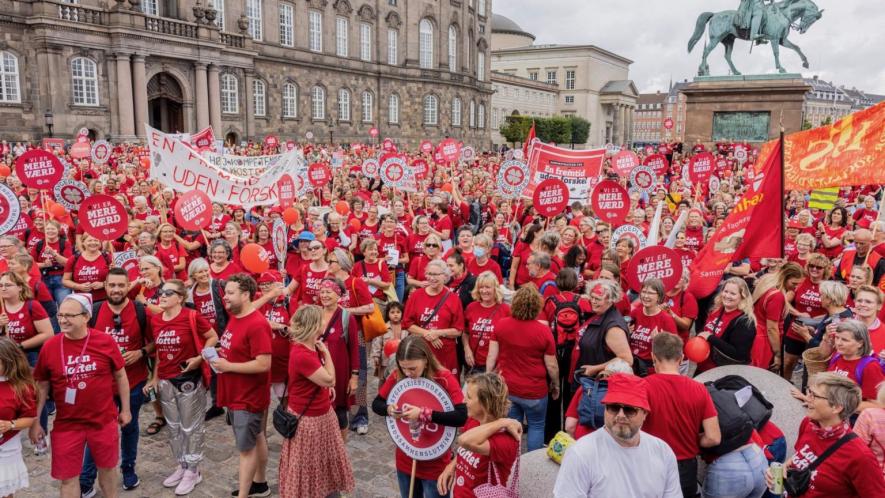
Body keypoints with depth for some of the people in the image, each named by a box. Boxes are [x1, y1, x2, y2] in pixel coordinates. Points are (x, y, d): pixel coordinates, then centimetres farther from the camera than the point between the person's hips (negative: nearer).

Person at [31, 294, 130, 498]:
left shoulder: (106, 341, -11)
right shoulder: (49, 346, -8)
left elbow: (120, 376, 1)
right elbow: (41, 386, 3)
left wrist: (125, 409, 5)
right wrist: (35, 421, 3)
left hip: (104, 421, 0)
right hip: (66, 425, 1)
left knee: (107, 468, 18)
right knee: (68, 477, 9)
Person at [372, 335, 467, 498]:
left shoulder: (445, 378, -20)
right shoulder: (397, 376, -8)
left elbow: (461, 417, -28)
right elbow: (376, 404, 1)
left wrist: (424, 414, -35)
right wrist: (389, 409, -21)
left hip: (435, 465, -4)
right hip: (405, 461, 4)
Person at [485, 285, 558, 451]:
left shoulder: (501, 325, -8)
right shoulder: (543, 331, -16)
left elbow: (491, 357, -3)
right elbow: (551, 366, -8)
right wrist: (556, 385, 9)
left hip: (506, 388, 3)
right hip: (534, 391, -3)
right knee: (536, 426, 16)